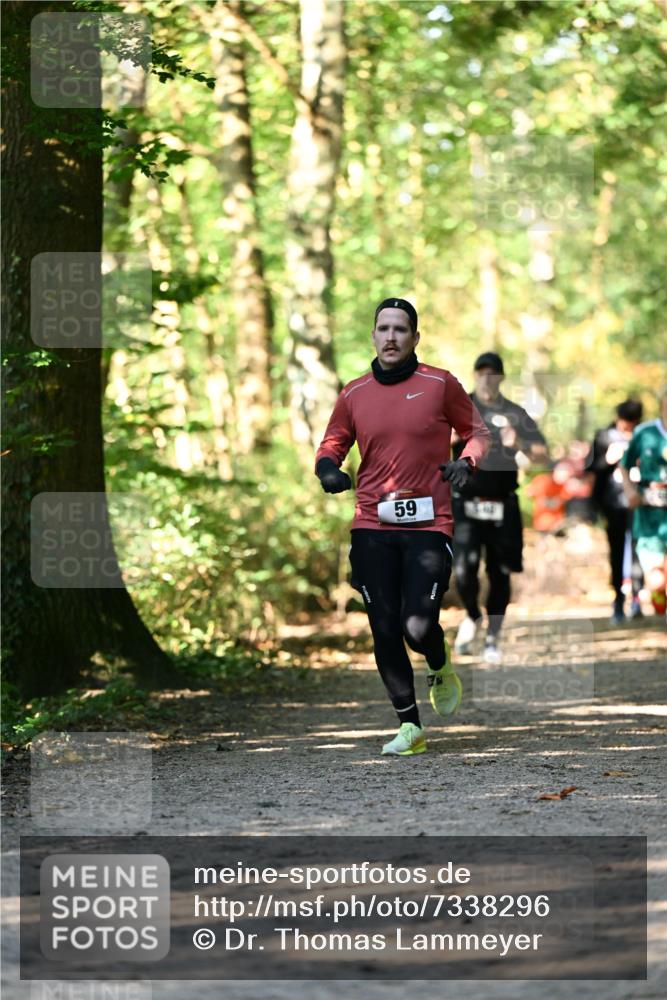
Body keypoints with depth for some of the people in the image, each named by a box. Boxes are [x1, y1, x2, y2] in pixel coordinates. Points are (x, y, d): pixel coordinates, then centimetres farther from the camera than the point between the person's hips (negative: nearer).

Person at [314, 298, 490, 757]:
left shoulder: (439, 384, 2)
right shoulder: (354, 394, 9)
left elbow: (477, 431, 13)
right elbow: (332, 444, 19)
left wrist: (466, 461, -7)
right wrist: (328, 467, -4)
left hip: (428, 527, -3)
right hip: (373, 528, 3)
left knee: (418, 628, -15)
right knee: (385, 632, 0)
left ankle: (441, 669, 22)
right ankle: (409, 726, 14)